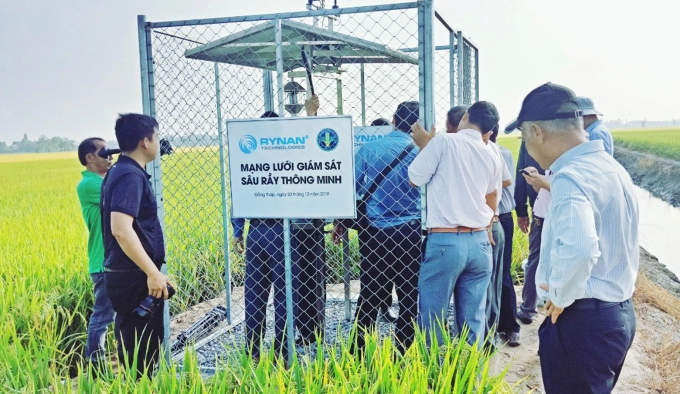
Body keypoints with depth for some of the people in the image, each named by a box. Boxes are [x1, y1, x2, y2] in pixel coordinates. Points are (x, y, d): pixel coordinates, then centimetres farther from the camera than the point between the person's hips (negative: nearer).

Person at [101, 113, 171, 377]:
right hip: (135, 278, -10)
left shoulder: (118, 171, 13)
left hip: (126, 274, 10)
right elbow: (121, 229, -30)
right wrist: (153, 273, -27)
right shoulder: (131, 176, -18)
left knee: (134, 348, 17)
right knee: (142, 353, -1)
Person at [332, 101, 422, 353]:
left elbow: (352, 187, 3)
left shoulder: (368, 148, 0)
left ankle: (359, 353, 15)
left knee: (369, 295, 10)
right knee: (409, 296, 7)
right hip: (409, 233, -2)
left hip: (374, 232, 2)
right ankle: (402, 353, 11)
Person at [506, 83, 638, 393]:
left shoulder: (570, 177, -22)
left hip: (582, 320, -9)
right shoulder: (612, 167, 8)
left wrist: (560, 296, -20)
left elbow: (577, 250, -36)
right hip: (619, 312, 10)